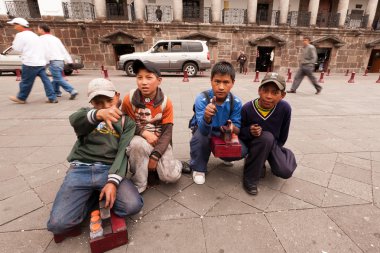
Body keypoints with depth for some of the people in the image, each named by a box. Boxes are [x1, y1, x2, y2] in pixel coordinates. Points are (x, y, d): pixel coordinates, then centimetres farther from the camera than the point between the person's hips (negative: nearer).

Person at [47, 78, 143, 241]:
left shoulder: (126, 122, 12)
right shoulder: (86, 113, 15)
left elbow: (123, 152, -2)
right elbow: (75, 120, -12)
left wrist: (113, 181, -19)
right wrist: (98, 114, -37)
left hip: (109, 170, 1)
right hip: (80, 169, 0)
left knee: (133, 205, -23)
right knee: (58, 224, -19)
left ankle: (97, 196, 5)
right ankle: (93, 197, 10)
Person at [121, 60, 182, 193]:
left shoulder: (166, 102, -10)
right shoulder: (129, 99, -9)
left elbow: (167, 132, -10)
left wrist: (155, 156, -19)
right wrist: (143, 132, -22)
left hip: (160, 142, 0)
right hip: (138, 141, 0)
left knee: (171, 176, -19)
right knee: (138, 144, -38)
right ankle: (139, 183, -13)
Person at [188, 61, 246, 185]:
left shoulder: (236, 102, -21)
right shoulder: (202, 99, -30)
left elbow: (238, 128, -15)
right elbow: (204, 130, -38)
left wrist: (233, 128, -40)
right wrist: (206, 117, -61)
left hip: (223, 133, 3)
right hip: (203, 130, -2)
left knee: (241, 151, -20)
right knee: (200, 135, -37)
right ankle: (198, 168, -7)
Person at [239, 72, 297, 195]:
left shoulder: (285, 108, -18)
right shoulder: (247, 108, -24)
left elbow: (283, 135, -3)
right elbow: (240, 133, -12)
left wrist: (274, 150, 0)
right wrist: (250, 131, -32)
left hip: (273, 144, 2)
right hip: (253, 143, -2)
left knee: (285, 172, -18)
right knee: (267, 137, -36)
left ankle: (287, 154, 22)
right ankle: (250, 178, -17)